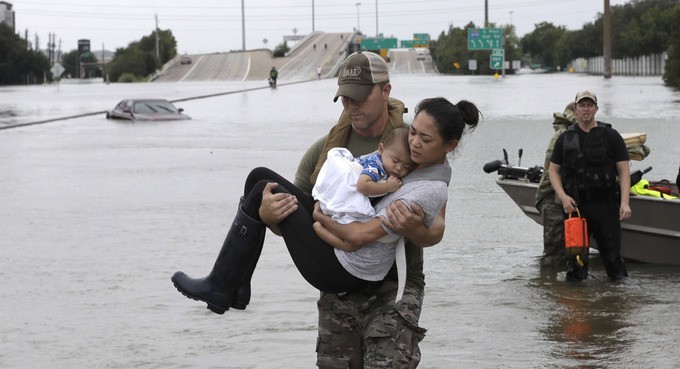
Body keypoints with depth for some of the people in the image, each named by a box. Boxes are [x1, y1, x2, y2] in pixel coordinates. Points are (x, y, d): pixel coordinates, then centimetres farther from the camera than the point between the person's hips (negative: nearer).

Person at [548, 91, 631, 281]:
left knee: (612, 255, -2)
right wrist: (563, 197, -5)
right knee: (576, 256, 5)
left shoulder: (611, 136, 4)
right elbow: (553, 171, 12)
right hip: (575, 205, 2)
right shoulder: (565, 139, 10)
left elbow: (624, 171, 0)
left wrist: (624, 202, -12)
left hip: (605, 205, -2)